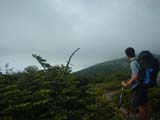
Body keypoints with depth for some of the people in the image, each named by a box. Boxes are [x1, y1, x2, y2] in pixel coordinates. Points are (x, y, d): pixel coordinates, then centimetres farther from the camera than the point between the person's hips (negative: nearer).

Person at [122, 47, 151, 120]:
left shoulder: (133, 63, -19)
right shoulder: (139, 61, 5)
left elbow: (135, 77, -26)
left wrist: (126, 84, -20)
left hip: (137, 87, -9)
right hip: (142, 85, 9)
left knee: (140, 106, 1)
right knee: (145, 104, 17)